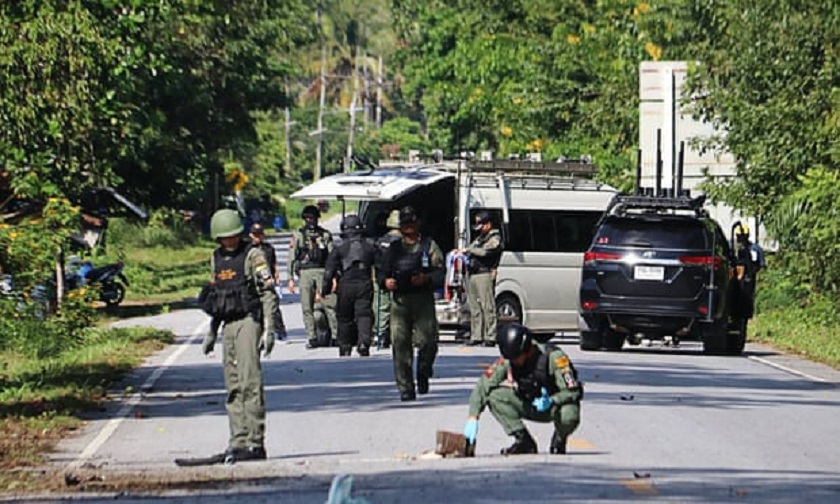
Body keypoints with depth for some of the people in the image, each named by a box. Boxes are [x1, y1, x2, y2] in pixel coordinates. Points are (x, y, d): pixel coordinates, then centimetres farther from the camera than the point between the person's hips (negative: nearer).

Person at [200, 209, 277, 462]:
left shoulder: (252, 255, -5)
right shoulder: (217, 259, 16)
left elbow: (268, 293, -8)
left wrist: (269, 329, -15)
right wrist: (211, 332, 21)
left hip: (249, 321, -7)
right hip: (229, 325, 7)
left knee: (250, 382, -12)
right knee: (233, 385, 7)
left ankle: (256, 443, -13)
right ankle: (238, 441, 10)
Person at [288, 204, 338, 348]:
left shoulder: (325, 234, 11)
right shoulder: (298, 235, 10)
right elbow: (292, 257, 9)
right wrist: (291, 278, 2)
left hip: (322, 271, -1)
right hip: (305, 272, 1)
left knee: (329, 304, -9)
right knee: (307, 307, -1)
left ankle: (337, 335, -8)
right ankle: (311, 337, 4)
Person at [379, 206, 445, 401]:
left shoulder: (429, 245, 12)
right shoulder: (394, 248, 19)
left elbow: (440, 273, 4)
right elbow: (383, 273, 21)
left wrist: (426, 278, -15)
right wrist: (385, 281, -2)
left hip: (423, 299, -2)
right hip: (399, 300, 2)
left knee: (427, 341, -11)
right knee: (400, 344, -7)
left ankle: (423, 374, 18)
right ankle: (405, 388, -3)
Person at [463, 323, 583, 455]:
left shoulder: (553, 357, -27)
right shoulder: (507, 361, -16)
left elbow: (572, 391, -26)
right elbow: (482, 387, -15)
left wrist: (551, 401, -45)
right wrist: (473, 418, -27)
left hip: (557, 404, -4)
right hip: (530, 407, 4)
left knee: (569, 417, -39)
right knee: (495, 396, -20)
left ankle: (559, 439, -1)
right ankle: (524, 441, -11)